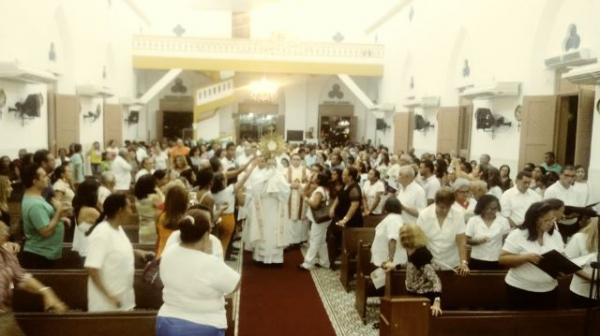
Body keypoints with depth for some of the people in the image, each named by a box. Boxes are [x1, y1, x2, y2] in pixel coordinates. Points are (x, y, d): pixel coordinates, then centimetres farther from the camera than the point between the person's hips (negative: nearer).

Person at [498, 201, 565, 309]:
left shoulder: (556, 235, 4)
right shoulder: (517, 235, -12)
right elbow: (502, 259, -13)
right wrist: (526, 257, -26)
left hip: (549, 290, 4)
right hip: (520, 289, -4)